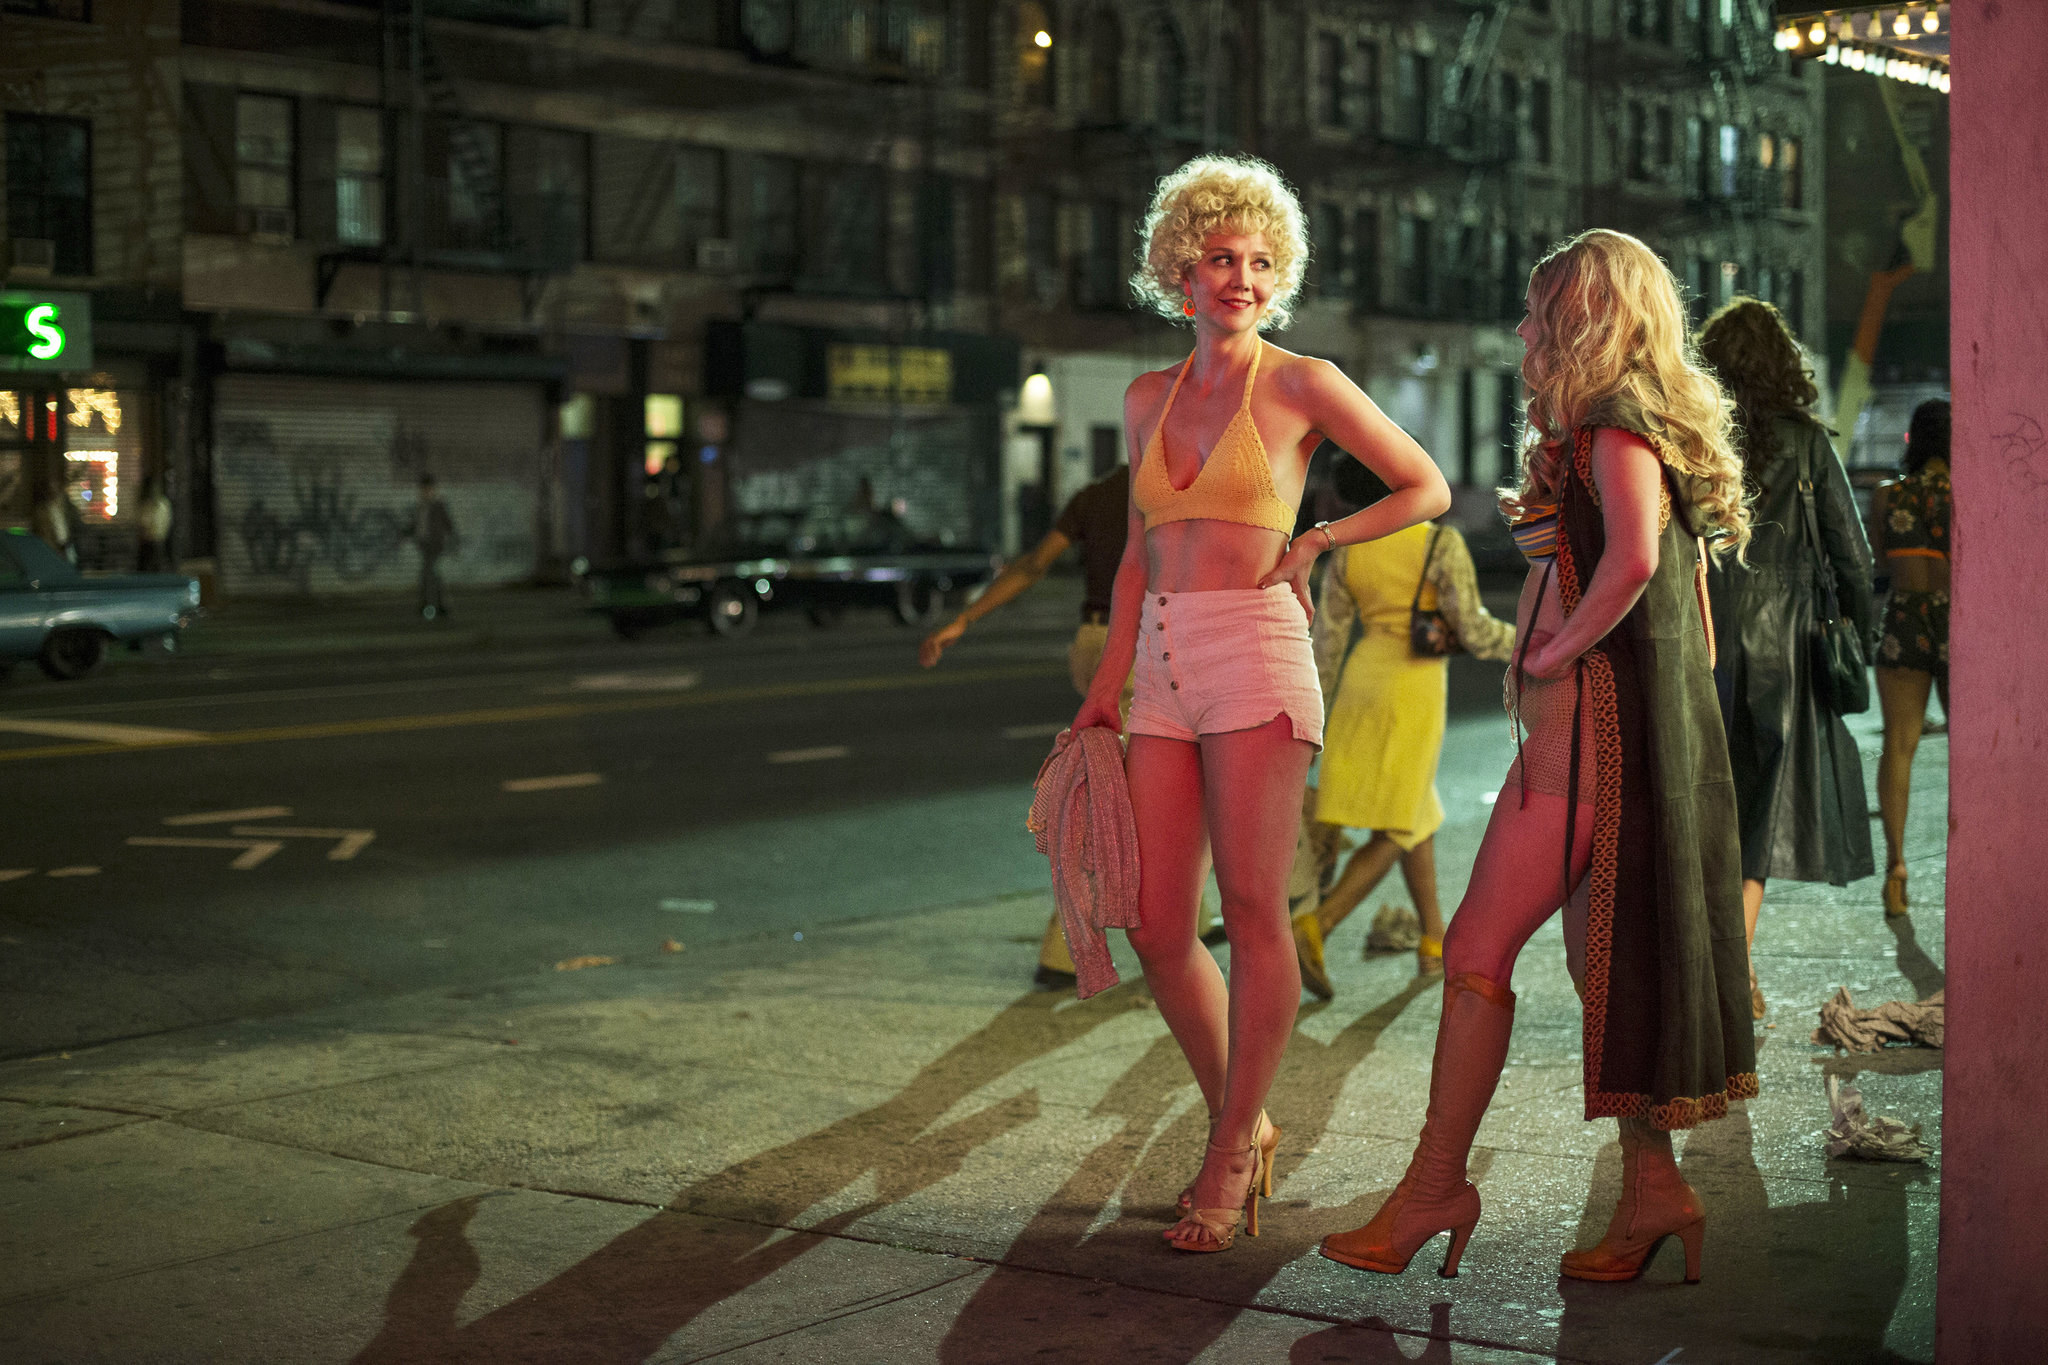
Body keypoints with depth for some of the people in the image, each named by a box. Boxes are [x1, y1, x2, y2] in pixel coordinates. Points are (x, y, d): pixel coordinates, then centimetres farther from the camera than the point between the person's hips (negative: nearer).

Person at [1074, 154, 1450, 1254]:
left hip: (1256, 658, -5)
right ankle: (1240, 1125, 20)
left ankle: (1229, 1157, 4)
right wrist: (1104, 688, 16)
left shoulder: (1301, 383, 2)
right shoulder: (1148, 399, 17)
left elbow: (1427, 488, 8)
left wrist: (1315, 542, -2)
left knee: (1250, 910, -8)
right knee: (1155, 925, 1)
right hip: (1164, 673, 5)